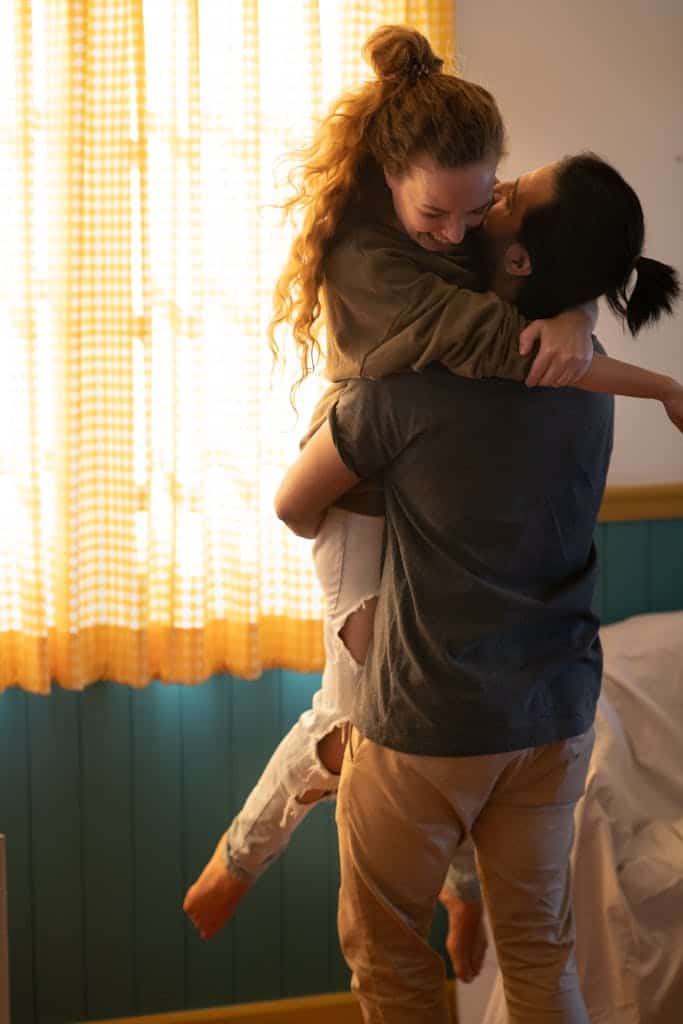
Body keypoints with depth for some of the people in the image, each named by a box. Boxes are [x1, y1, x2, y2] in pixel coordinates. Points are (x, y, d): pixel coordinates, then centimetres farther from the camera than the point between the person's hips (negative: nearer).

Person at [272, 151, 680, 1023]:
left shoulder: (409, 379, -20)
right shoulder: (585, 380, -3)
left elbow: (294, 506, -4)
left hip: (425, 723, -5)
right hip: (556, 715, 6)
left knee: (386, 946, 15)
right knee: (540, 951, 17)